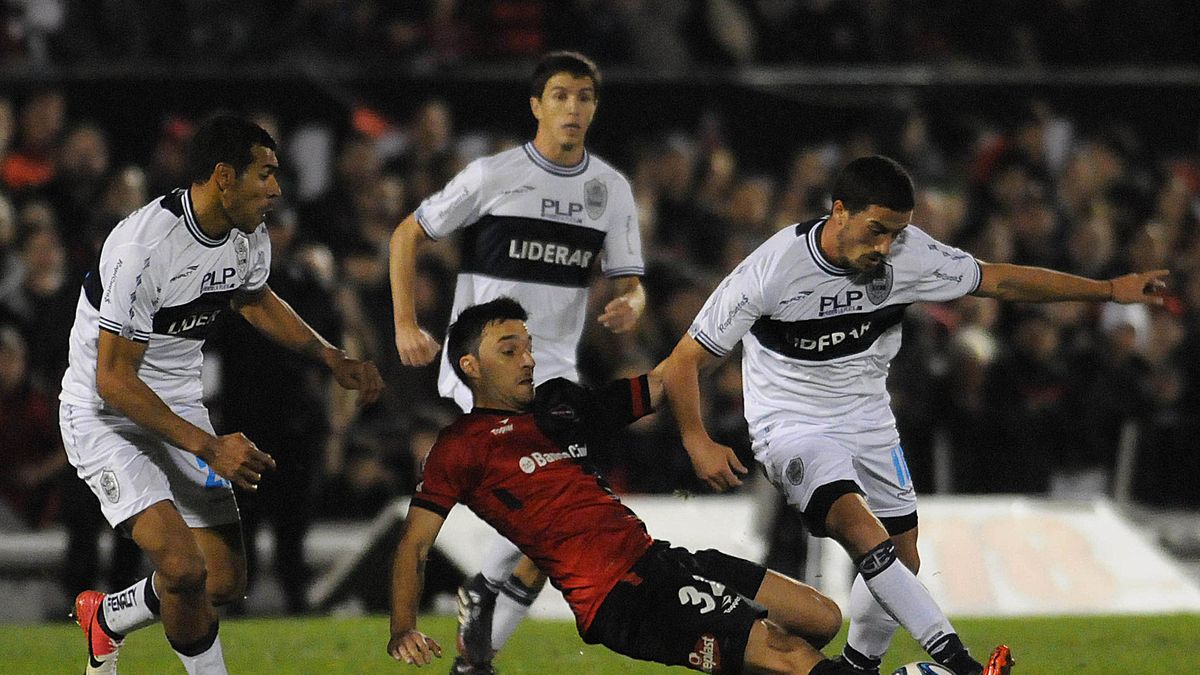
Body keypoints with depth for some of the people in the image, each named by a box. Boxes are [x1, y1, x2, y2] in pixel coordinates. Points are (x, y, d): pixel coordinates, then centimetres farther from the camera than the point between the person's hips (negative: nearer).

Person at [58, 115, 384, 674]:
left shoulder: (249, 237, -3)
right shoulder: (145, 246, -29)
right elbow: (114, 380, -27)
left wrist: (332, 359, 11)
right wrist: (208, 447, -31)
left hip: (180, 408, 8)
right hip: (105, 415, -8)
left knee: (225, 582, 4)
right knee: (183, 566, -26)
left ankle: (106, 618, 31)